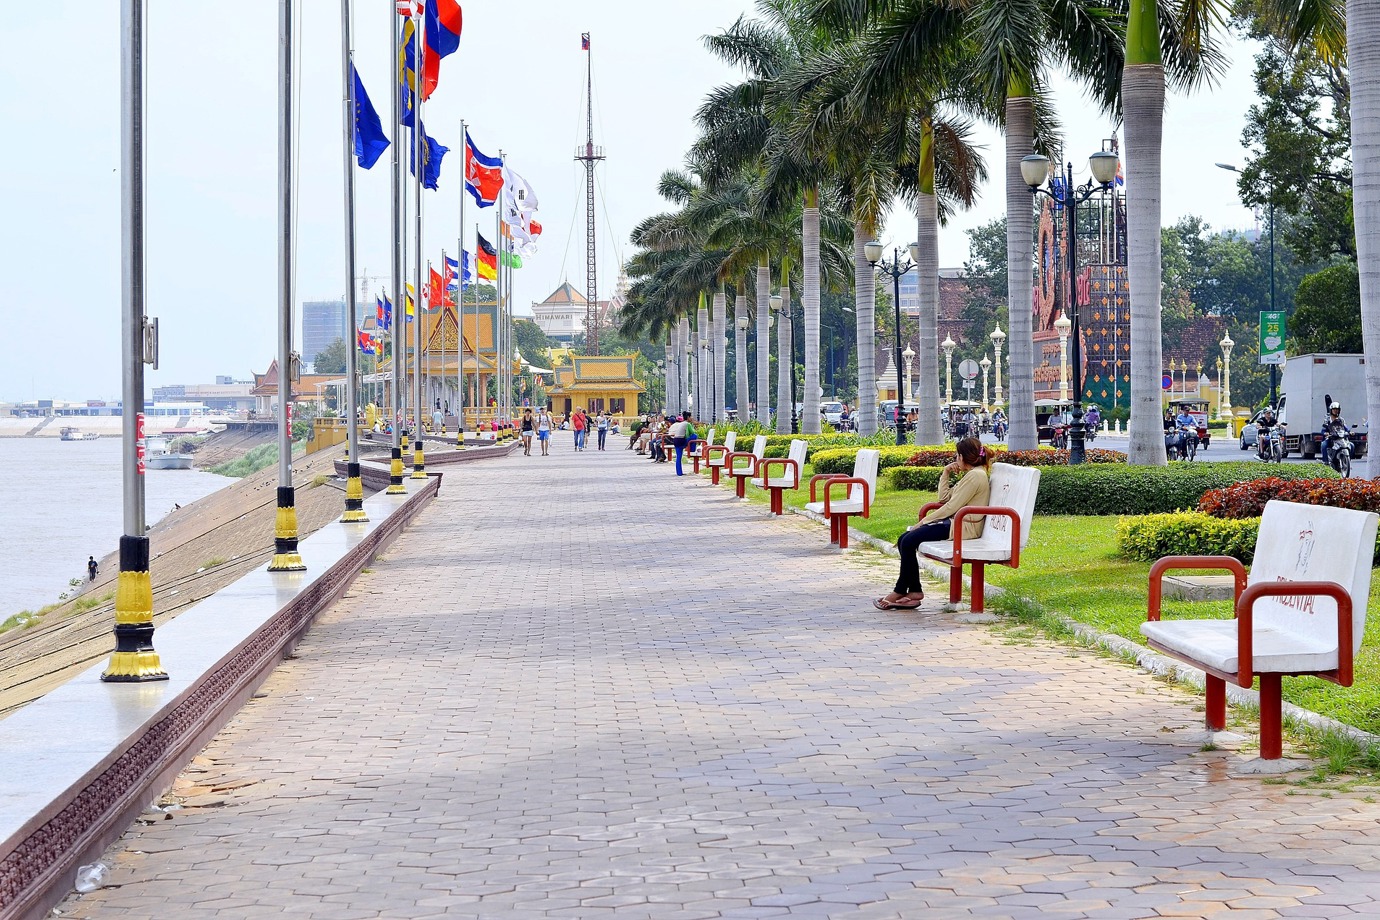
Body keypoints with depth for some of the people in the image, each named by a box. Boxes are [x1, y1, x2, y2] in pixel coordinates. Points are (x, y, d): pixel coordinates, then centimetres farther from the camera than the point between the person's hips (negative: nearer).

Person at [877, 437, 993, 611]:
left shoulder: (975, 476, -13)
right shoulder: (971, 474, 20)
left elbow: (952, 506, -17)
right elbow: (944, 498, 22)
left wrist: (925, 520, -11)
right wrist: (946, 473, 12)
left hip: (964, 526, -11)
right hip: (956, 522, 11)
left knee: (909, 541, -18)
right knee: (904, 540, -2)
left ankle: (900, 592, -6)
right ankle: (914, 590, -6)